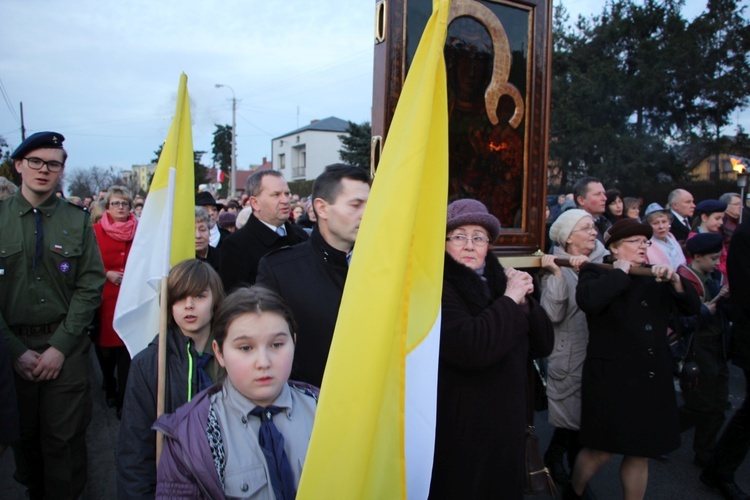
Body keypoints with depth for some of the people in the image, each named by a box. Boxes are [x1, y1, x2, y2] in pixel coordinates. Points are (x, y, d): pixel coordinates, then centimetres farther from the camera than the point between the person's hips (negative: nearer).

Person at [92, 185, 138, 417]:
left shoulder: (138, 232, 5)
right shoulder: (96, 231, -1)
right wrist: (107, 274, -12)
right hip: (105, 299, 0)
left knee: (127, 350, -3)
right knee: (105, 348, 10)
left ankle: (124, 399, 6)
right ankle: (110, 388, 35)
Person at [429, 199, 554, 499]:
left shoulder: (498, 281, 6)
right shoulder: (437, 286, -15)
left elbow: (543, 345, 5)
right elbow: (470, 348, -31)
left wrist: (524, 302, -10)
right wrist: (509, 301, -19)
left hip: (506, 423, 7)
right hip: (460, 428, -7)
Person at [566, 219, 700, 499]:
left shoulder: (654, 279, 15)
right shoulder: (596, 273, -3)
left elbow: (692, 308, 11)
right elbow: (588, 300, -26)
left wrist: (676, 281, -7)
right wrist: (620, 272, -15)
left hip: (652, 380, 6)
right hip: (612, 379, -5)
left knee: (641, 453, 12)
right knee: (602, 450, 3)